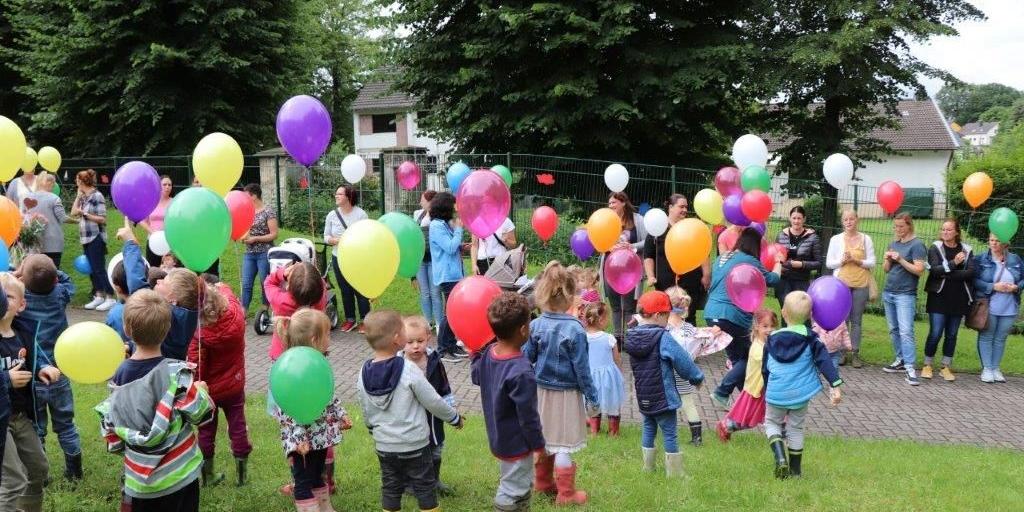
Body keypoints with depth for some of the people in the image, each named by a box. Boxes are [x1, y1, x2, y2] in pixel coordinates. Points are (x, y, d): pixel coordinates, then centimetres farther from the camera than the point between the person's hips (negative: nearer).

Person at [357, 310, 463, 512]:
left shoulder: (364, 374, -6)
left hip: (384, 446, 5)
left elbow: (366, 411, 6)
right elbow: (433, 402, -13)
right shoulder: (408, 370, -21)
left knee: (390, 489, 16)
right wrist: (455, 417, 4)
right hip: (415, 444, -4)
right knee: (425, 488, 10)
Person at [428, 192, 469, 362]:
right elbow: (450, 248, -20)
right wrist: (459, 229, -11)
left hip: (454, 274, 9)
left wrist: (462, 245, 5)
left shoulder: (445, 224, 14)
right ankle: (443, 350, 0)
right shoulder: (436, 226, -15)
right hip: (447, 276, -9)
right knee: (450, 312, -7)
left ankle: (452, 345, 20)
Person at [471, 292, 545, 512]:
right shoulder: (521, 372, -33)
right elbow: (528, 415, -23)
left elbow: (476, 377, 13)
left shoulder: (488, 353, -8)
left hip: (498, 437, 8)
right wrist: (538, 445, -10)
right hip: (516, 444, -8)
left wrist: (475, 353, 22)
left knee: (523, 486, 26)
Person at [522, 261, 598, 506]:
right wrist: (592, 398, -4)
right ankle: (566, 493, 16)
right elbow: (582, 368, -15)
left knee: (544, 438, 21)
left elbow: (526, 359, -2)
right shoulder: (574, 329, -20)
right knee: (563, 444, 5)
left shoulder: (535, 326, -8)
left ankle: (542, 481, 38)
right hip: (566, 394, -5)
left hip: (541, 391, 5)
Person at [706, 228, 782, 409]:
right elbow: (772, 279, 3)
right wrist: (778, 262, 22)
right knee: (747, 359, 4)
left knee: (738, 358, 15)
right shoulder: (749, 261, -8)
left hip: (711, 313, 8)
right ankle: (721, 393, -4)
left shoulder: (722, 258, 16)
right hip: (732, 316, -8)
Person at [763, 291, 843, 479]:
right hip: (801, 393, 0)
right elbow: (824, 361, -14)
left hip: (776, 393, 0)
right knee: (796, 428, 15)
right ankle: (795, 469, 22)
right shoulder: (810, 339, -4)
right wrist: (835, 386, -16)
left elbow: (765, 369, 11)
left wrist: (766, 391, 24)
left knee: (772, 423, 18)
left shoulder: (773, 339, 3)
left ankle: (780, 456, -6)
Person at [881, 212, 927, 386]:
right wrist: (887, 259, -3)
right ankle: (900, 360, 18)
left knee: (906, 331, -14)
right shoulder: (893, 244, 13)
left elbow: (919, 270, -13)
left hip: (906, 295, -7)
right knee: (894, 330, 9)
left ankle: (910, 368, -17)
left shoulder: (917, 245, -7)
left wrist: (901, 260, -19)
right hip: (888, 293, 7)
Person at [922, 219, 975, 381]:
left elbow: (970, 272, -9)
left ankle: (946, 367, 17)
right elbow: (934, 270, -14)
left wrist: (946, 274, -16)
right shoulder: (935, 248, 0)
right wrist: (953, 263, -25)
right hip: (939, 298, -2)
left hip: (959, 299, 2)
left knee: (952, 335, 8)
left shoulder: (967, 250, 4)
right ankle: (927, 365, 10)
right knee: (935, 333, -4)